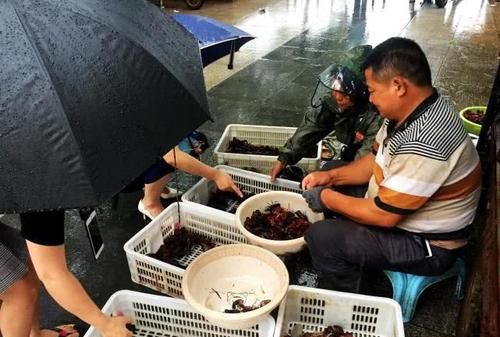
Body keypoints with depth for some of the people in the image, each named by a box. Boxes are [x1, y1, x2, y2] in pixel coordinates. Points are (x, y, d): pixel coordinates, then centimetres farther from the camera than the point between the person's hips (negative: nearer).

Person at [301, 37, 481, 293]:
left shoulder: (423, 143, -35)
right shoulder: (408, 110, -4)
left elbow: (383, 215, -28)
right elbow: (377, 160, 9)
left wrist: (327, 198, -15)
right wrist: (331, 176, -3)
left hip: (427, 244, -9)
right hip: (398, 211, 9)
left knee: (322, 239, -20)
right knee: (332, 191, 10)